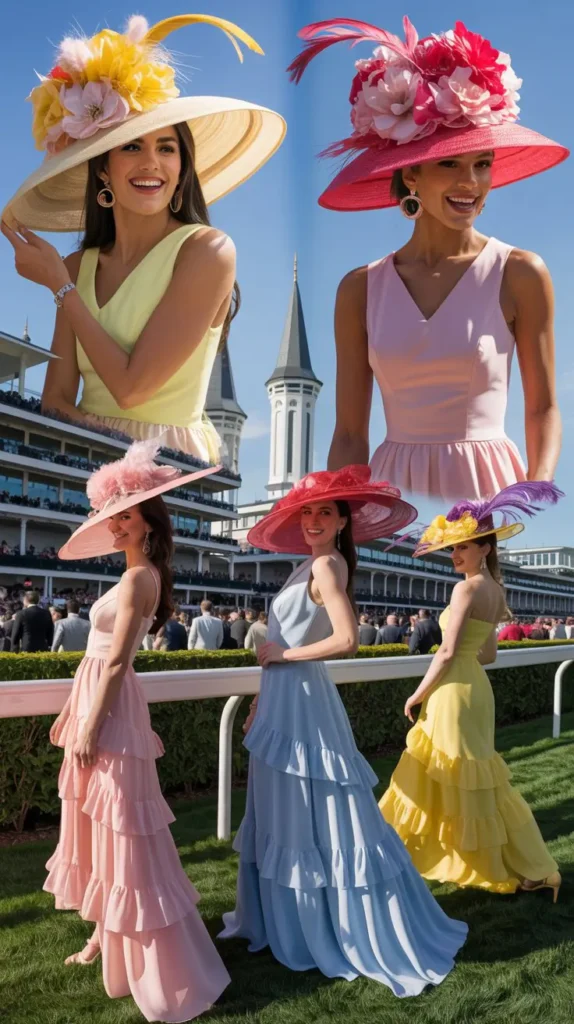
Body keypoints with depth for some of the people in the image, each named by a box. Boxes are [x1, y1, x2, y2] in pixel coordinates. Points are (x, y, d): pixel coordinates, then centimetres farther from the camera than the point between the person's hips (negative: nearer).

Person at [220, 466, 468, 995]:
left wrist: (282, 654, -16)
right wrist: (261, 705, 17)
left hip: (303, 705, -9)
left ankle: (379, 939, 15)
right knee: (287, 818, 16)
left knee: (322, 821, 1)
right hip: (286, 703, 9)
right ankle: (287, 922, 30)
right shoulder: (310, 567, 12)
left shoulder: (326, 565, -14)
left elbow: (347, 639, -27)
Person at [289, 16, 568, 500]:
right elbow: (350, 434, 0)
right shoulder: (360, 289, 0)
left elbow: (542, 409, 0)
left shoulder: (521, 274, -4)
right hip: (394, 495, 2)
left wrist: (536, 497, -14)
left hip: (489, 488, -1)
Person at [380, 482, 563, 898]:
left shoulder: (467, 587, -16)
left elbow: (448, 652, -19)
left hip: (454, 692, -9)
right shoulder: (495, 589, 11)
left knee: (457, 776, 2)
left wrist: (418, 693, -10)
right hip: (475, 687, 9)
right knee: (477, 776, 17)